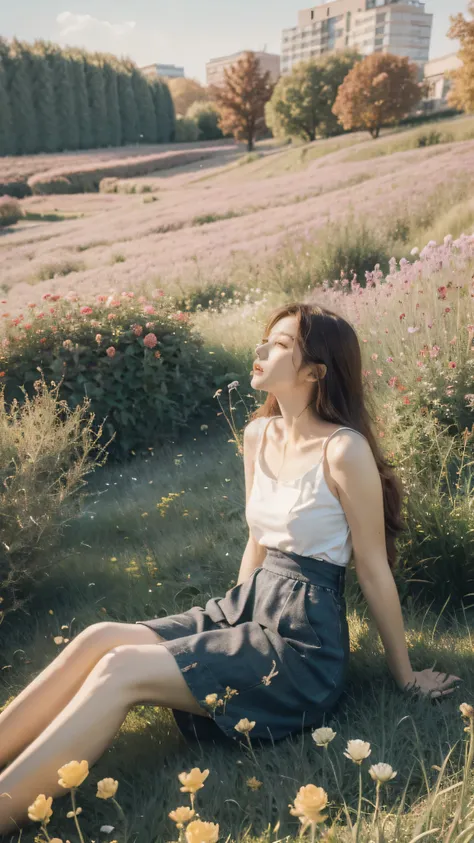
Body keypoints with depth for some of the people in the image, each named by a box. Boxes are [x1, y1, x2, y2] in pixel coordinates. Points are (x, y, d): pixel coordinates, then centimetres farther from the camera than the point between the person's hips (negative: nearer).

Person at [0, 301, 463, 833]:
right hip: (249, 605, 7)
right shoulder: (258, 435, 5)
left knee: (121, 669, -21)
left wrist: (404, 674, 1)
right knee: (100, 638, -13)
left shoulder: (344, 450, -18)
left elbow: (374, 570, -10)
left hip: (304, 641, -7)